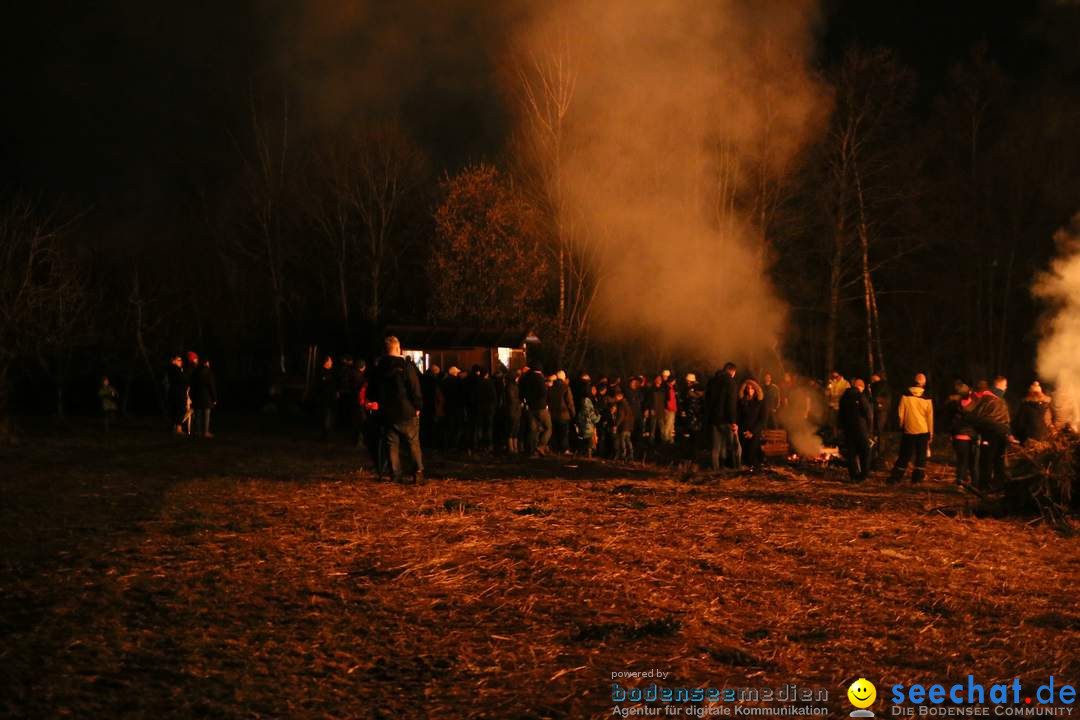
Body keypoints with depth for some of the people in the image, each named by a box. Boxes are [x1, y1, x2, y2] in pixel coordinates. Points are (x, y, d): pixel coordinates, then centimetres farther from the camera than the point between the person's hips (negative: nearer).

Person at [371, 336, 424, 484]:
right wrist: (418, 407, -1)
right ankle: (418, 472, -5)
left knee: (392, 444, 8)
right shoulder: (406, 366, -11)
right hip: (407, 411, -3)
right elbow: (415, 389, -11)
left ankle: (395, 475, 5)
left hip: (387, 413, 4)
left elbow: (376, 391, 13)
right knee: (413, 443, 4)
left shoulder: (379, 368, 4)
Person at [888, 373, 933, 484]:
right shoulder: (926, 398, -7)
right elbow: (930, 416, 0)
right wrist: (931, 433, 8)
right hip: (923, 431, -1)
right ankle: (917, 476, 6)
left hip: (908, 430, 1)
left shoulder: (906, 396, -6)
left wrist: (901, 426, 15)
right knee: (921, 455, 9)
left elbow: (900, 413, 0)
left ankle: (896, 477, 3)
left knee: (904, 455, 8)